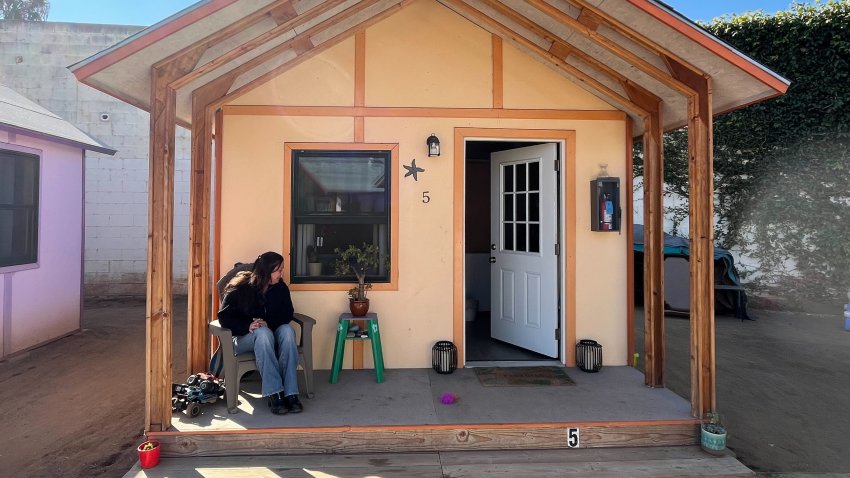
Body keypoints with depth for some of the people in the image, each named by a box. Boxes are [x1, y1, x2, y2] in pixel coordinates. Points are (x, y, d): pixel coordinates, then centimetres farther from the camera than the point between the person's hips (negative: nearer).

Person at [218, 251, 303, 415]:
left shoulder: (280, 287, -2)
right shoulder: (239, 288, -10)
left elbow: (287, 314, 0)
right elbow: (224, 316, -11)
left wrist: (268, 323, -20)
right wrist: (248, 326, -28)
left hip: (272, 331, 3)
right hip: (244, 337, -3)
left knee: (287, 330, -32)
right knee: (263, 333, -38)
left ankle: (290, 393, -38)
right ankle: (275, 394, -40)